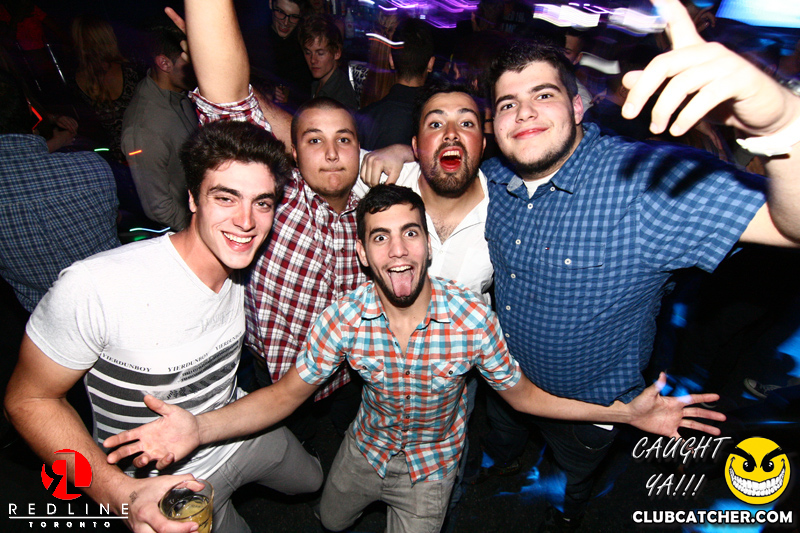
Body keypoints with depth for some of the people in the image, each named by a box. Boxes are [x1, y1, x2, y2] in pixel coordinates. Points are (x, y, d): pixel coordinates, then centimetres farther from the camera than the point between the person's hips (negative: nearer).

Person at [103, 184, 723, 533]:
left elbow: (522, 392, -16)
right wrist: (200, 427, -32)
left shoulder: (473, 317, -30)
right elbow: (289, 391, -17)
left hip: (431, 465, -2)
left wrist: (628, 411, -25)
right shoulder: (343, 319, -27)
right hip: (365, 448, 3)